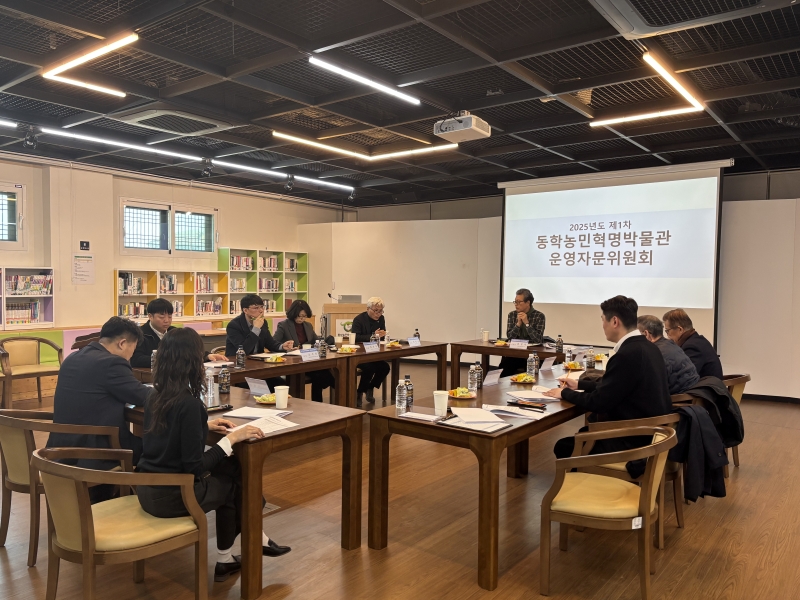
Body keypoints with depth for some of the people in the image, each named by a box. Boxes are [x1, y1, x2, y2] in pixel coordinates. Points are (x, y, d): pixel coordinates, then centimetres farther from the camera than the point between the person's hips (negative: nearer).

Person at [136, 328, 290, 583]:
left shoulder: (156, 396, 1)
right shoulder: (189, 402, -23)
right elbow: (195, 466, -22)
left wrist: (205, 426, 14)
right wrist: (232, 438, -15)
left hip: (149, 488, 7)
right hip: (171, 494, -7)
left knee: (230, 468, 18)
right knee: (237, 477, 14)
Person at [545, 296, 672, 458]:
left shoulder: (628, 354, -25)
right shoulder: (646, 346, 5)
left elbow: (599, 402, -19)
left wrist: (565, 393, -3)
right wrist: (579, 384, 22)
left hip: (634, 440, -9)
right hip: (649, 432, 9)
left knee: (563, 447, 3)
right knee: (583, 434, 23)